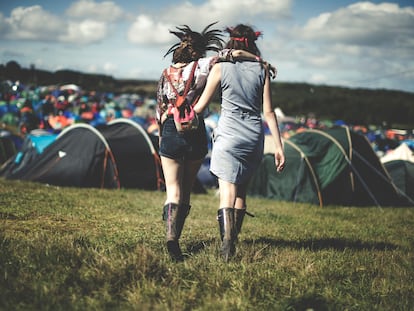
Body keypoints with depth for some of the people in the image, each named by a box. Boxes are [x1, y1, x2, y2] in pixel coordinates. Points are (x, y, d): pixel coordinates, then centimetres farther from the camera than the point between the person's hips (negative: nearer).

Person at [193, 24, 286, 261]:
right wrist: (279, 146, 5)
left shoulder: (220, 67, -1)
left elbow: (200, 107, 3)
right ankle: (234, 238, 23)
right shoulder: (262, 69, 5)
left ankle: (227, 244, -20)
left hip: (228, 135, -3)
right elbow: (269, 111, 2)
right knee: (241, 191, 18)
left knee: (228, 193, -6)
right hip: (254, 137, 3)